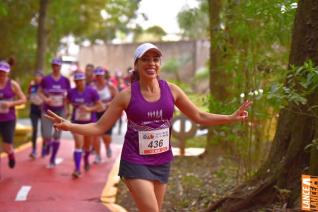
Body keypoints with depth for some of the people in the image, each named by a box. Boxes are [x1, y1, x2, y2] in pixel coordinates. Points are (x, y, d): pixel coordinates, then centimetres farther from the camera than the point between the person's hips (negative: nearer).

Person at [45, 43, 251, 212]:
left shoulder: (171, 90, -3)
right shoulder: (127, 95, -11)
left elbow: (200, 116, 6)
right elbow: (100, 127, -7)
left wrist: (232, 117, 0)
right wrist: (69, 126, -22)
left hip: (162, 161, 4)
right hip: (135, 162, -4)